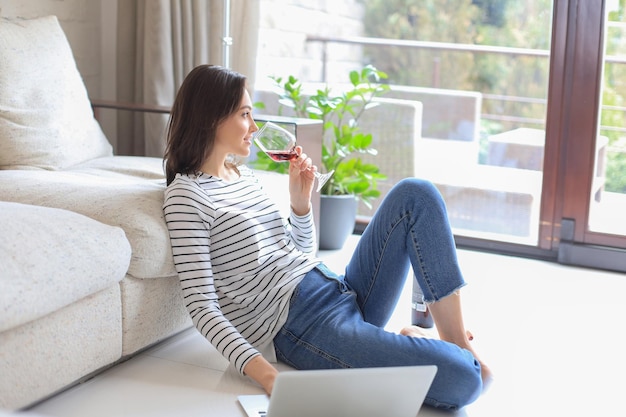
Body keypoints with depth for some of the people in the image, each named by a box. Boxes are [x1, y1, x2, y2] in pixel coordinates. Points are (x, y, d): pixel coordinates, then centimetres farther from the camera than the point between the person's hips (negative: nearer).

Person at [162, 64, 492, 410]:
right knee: (462, 380, -26)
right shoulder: (186, 194, -8)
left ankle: (456, 342, 1)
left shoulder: (244, 176, 18)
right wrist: (265, 374, -28)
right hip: (301, 327, -9)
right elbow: (201, 305, -16)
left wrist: (301, 200, 7)